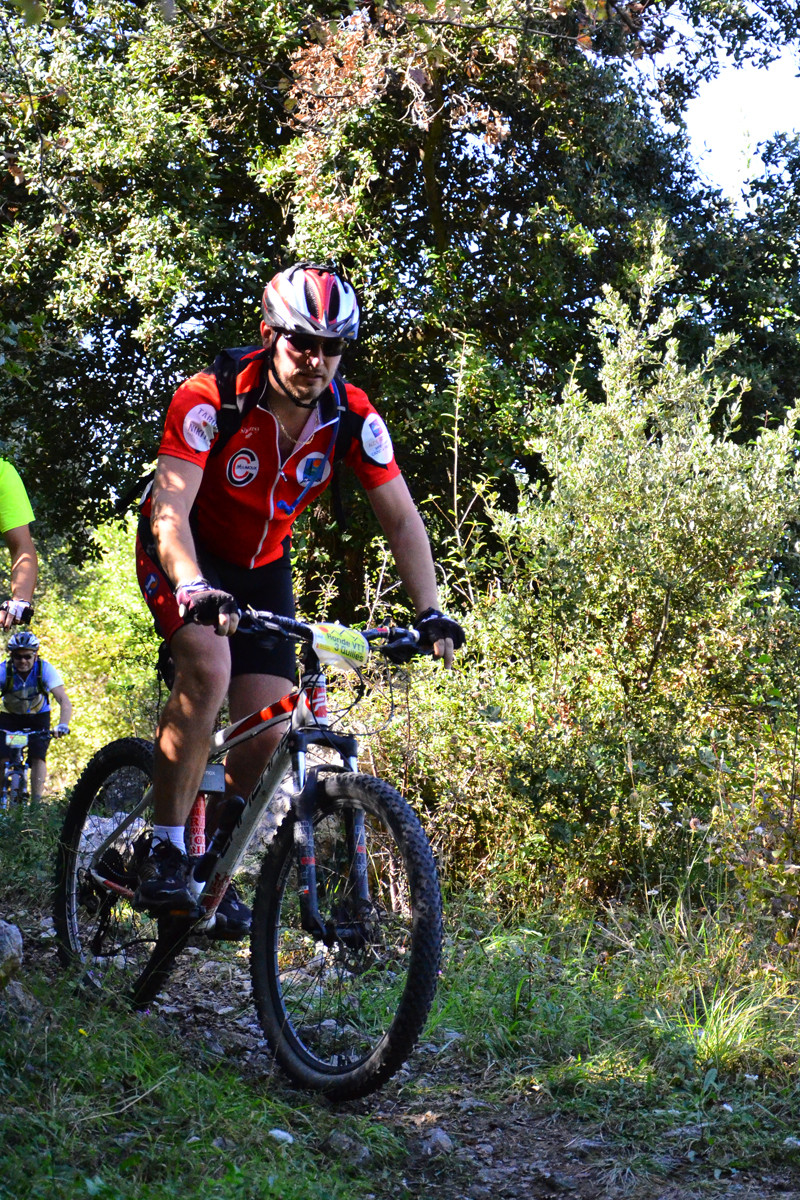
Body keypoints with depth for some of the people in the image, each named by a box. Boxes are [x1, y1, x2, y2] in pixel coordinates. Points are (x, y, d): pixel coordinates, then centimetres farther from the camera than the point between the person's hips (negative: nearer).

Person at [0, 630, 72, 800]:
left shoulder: (46, 670, -27)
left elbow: (64, 700, -34)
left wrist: (63, 724, -52)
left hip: (38, 717, 0)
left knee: (38, 757, -18)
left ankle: (36, 801, -12)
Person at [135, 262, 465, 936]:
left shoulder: (353, 418, -16)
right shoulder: (210, 399, -27)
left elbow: (401, 517, -13)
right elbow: (171, 507, -36)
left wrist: (430, 612, -25)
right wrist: (195, 589, -53)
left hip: (262, 567, 4)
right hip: (185, 555, -4)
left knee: (266, 734, -6)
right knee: (208, 667, -33)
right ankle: (165, 853, -23)